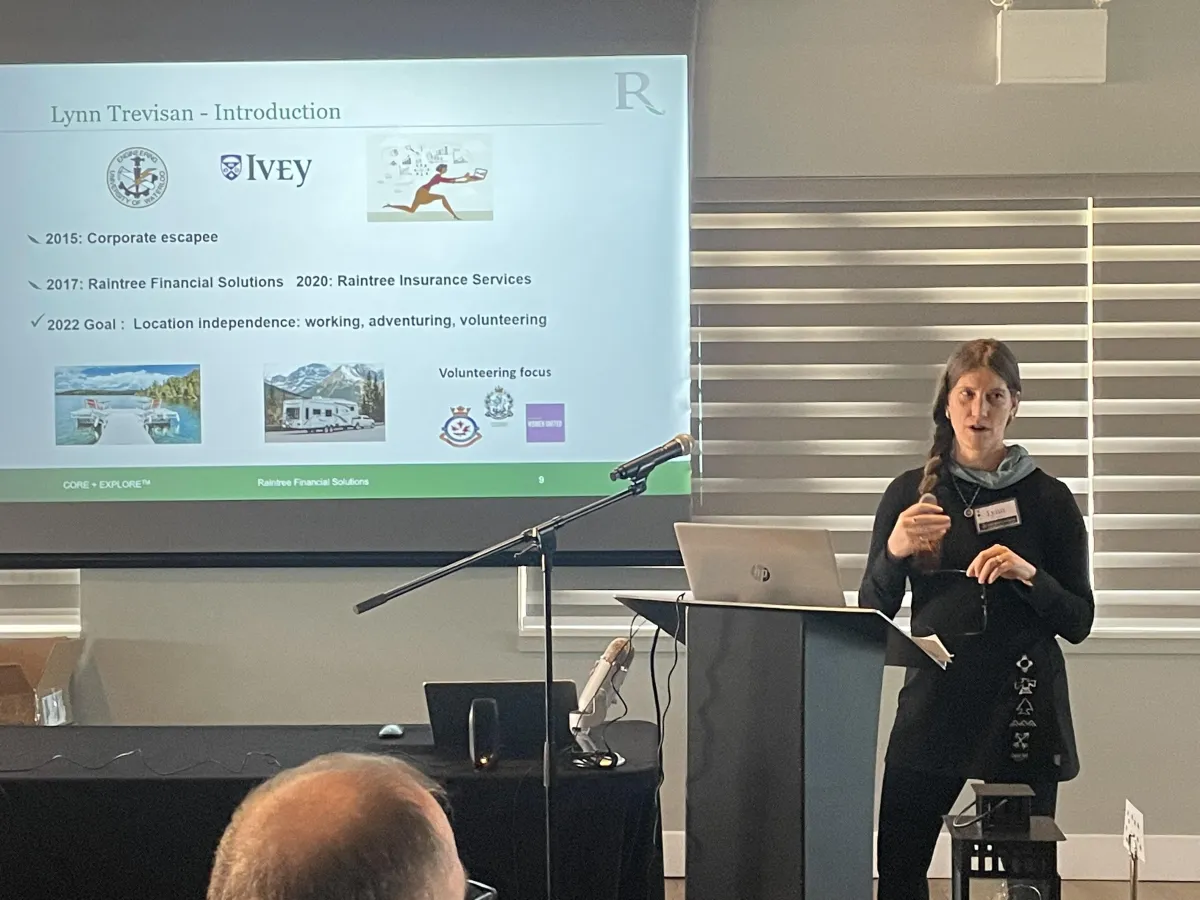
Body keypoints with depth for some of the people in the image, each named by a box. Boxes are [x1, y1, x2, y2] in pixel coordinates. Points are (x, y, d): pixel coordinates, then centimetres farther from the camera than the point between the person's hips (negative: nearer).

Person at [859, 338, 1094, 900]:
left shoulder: (1047, 498, 2)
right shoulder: (911, 492, 7)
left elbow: (1078, 622, 1)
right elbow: (872, 612, 5)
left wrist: (1028, 575, -16)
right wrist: (894, 552, -13)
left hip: (1022, 703, -1)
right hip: (933, 699, 2)